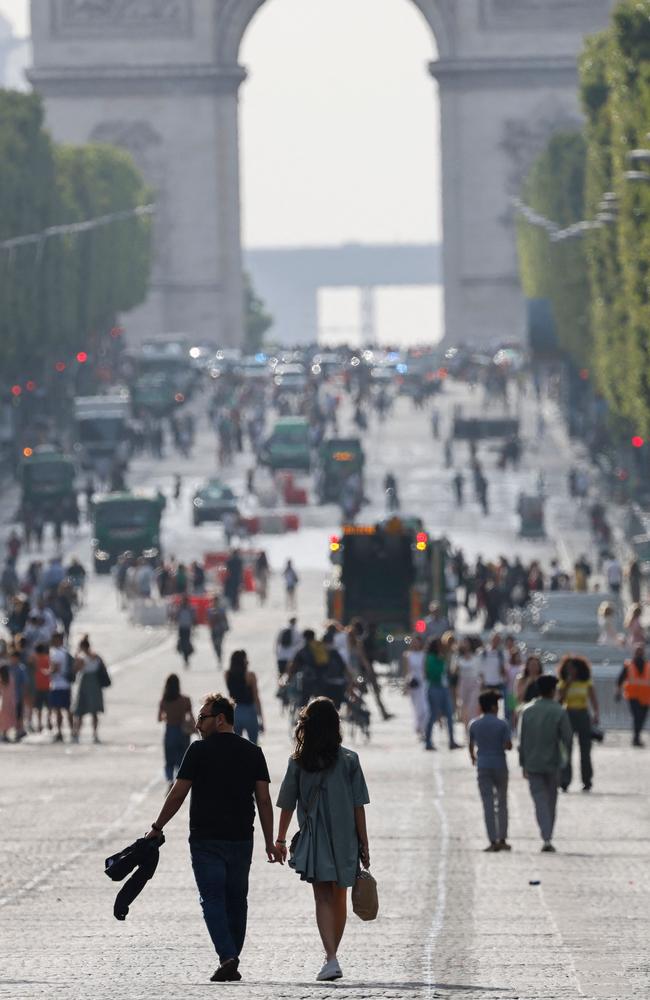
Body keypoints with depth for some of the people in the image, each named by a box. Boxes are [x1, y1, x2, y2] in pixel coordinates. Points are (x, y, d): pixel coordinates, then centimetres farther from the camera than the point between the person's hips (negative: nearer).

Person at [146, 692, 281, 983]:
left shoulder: (199, 750, -6)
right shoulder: (253, 752, 5)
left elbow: (177, 795, -5)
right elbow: (264, 800, 3)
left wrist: (157, 828, 6)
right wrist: (270, 842, 7)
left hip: (206, 839, -4)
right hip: (241, 839, 4)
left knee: (212, 899, -4)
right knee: (236, 901, 13)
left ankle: (227, 957, -20)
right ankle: (232, 963, 16)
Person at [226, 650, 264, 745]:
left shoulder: (228, 676, -3)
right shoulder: (250, 676, -13)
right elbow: (256, 698, -10)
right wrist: (261, 719, -3)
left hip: (234, 712, 3)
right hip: (249, 712, -3)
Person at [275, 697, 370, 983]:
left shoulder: (298, 762, -4)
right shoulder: (349, 760, -4)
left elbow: (287, 805, 1)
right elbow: (359, 806, -5)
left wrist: (280, 840, 13)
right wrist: (364, 845, 1)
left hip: (314, 842, -1)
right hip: (345, 840, 1)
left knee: (323, 899, -4)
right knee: (339, 900, 16)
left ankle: (331, 958, -21)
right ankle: (332, 956, 31)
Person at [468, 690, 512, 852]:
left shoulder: (474, 725, 1)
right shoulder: (502, 724, -7)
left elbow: (471, 746, 12)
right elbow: (508, 746, -12)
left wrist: (473, 758, 32)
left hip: (483, 766, 1)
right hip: (500, 765, -1)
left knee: (488, 805, 2)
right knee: (502, 803, 11)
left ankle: (493, 841, -4)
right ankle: (502, 839, 9)